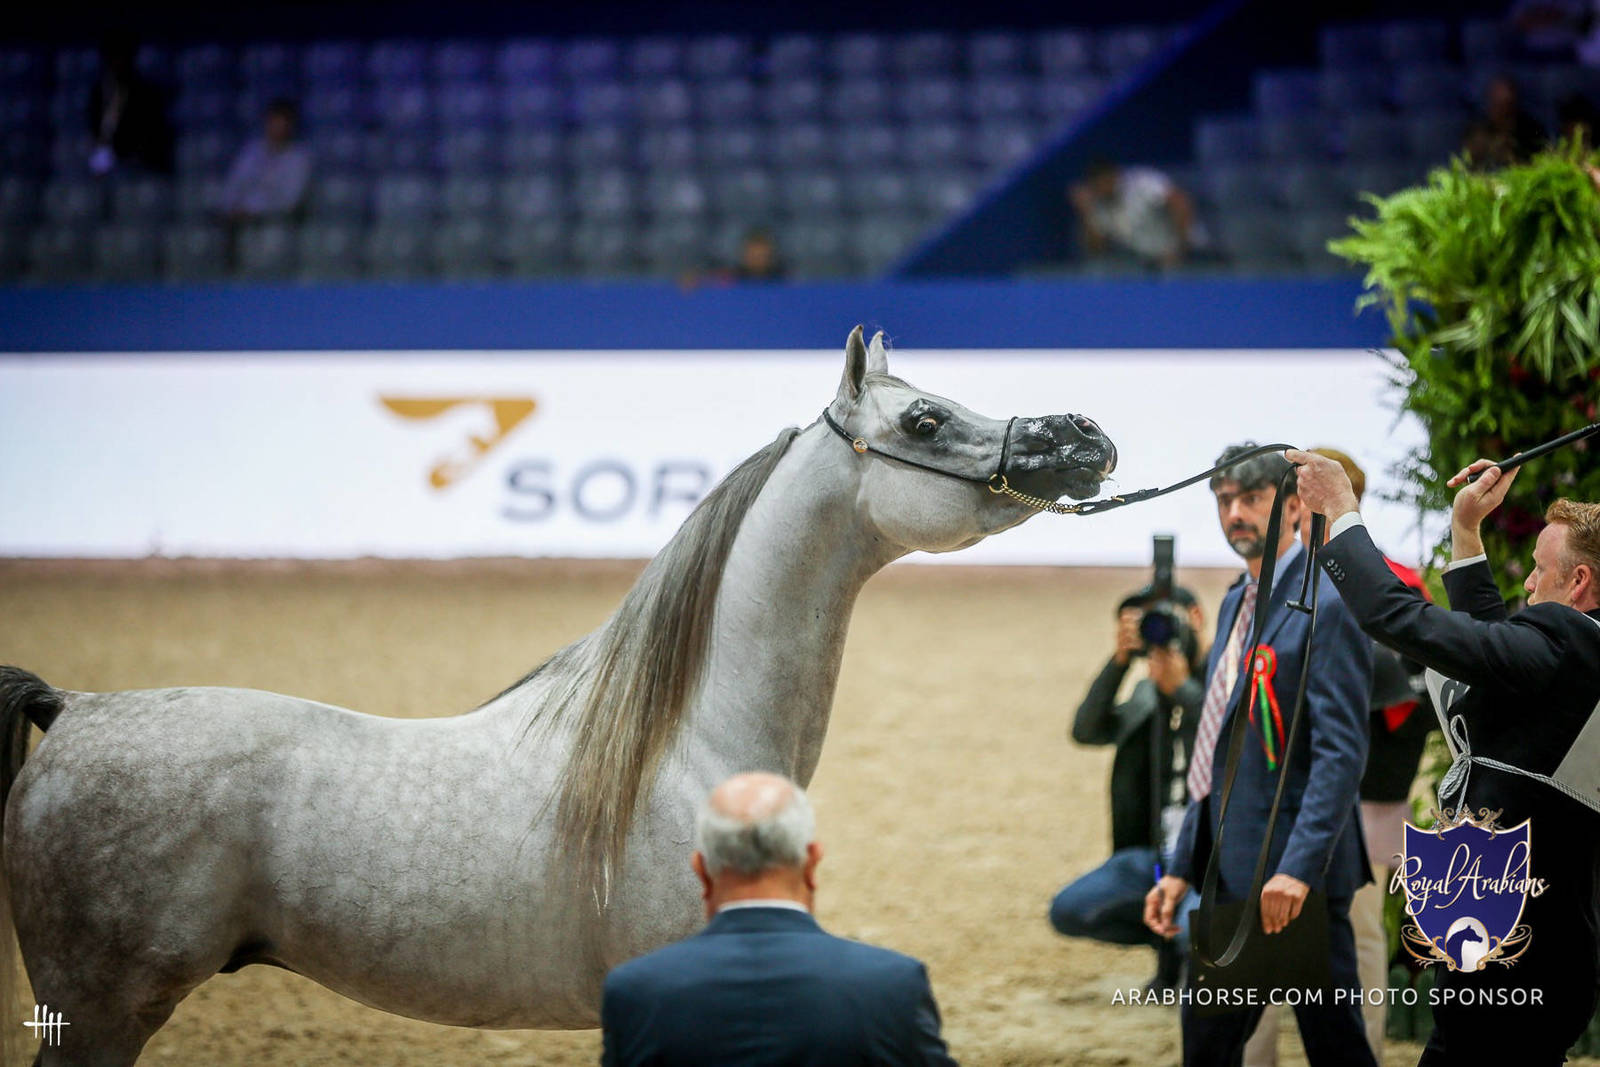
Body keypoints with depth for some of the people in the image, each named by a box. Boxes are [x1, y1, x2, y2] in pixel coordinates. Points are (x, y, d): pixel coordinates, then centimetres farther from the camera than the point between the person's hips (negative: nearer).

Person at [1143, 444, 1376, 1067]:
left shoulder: (1326, 604, -13)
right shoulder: (1236, 602, 16)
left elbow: (1342, 752, -20)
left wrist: (1298, 867, -28)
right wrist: (1183, 868, 16)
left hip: (1297, 874, -9)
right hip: (1228, 872, 9)